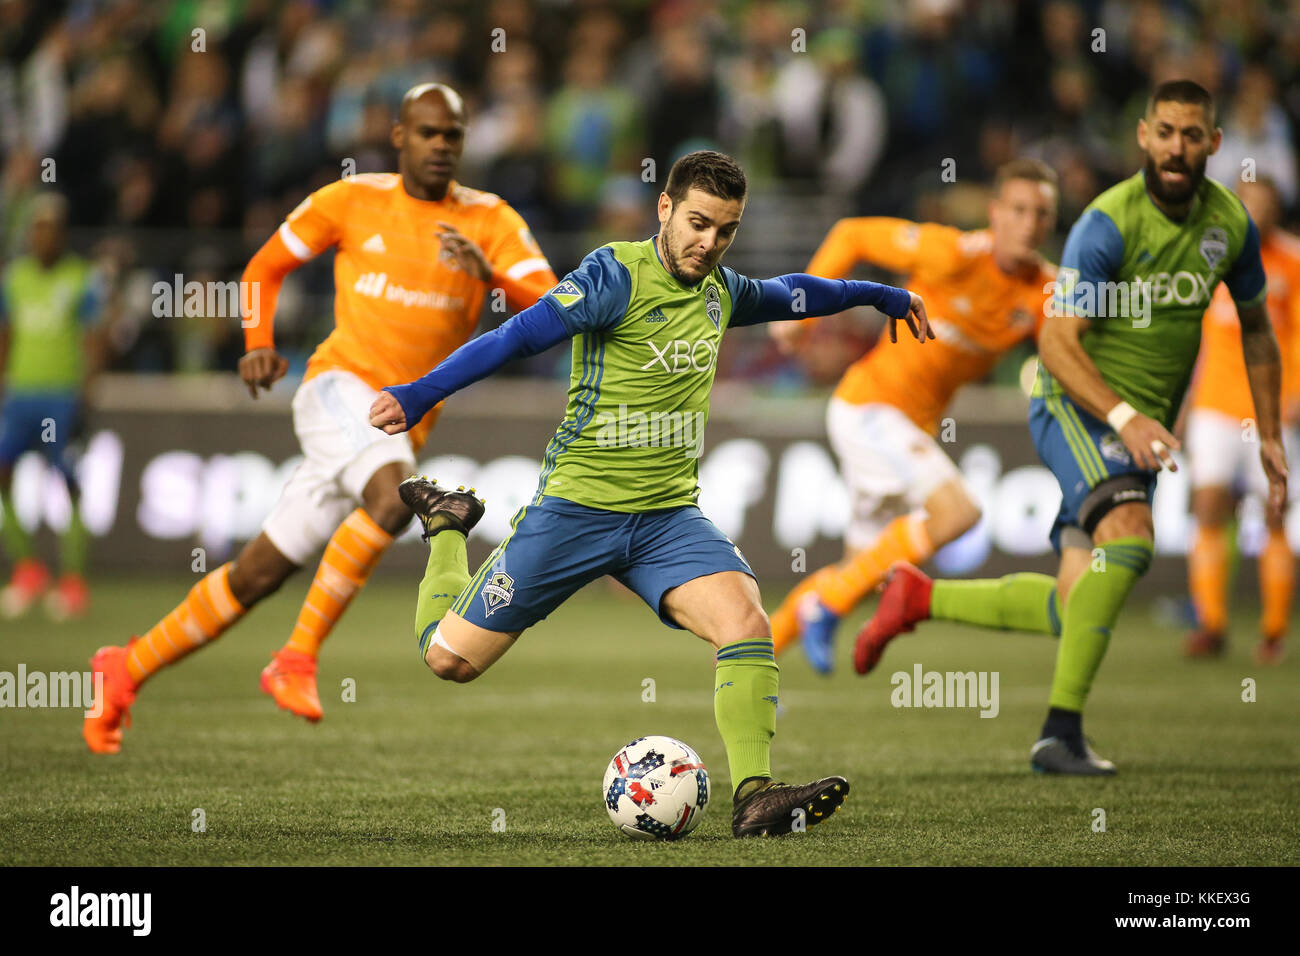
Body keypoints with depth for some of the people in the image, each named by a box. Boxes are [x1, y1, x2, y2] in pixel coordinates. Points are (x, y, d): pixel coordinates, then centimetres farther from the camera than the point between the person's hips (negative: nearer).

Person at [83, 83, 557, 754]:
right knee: (394, 496, -34)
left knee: (258, 575, 5)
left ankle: (128, 668, 21)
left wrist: (490, 272, -26)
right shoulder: (353, 201, 3)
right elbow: (268, 266, 16)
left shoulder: (490, 221, 3)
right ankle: (298, 657, -22)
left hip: (402, 429, 3)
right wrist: (258, 342, -2)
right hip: (339, 390, -3)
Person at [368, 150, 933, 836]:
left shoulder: (718, 289, 9)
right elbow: (518, 336, -22)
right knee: (450, 658, 3)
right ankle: (447, 526, 33)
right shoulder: (616, 275, -13)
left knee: (745, 620, -23)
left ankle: (754, 798, -25)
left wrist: (880, 296, 42)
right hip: (577, 506, -5)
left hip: (669, 515, 5)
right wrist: (421, 395, -30)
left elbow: (789, 294, 32)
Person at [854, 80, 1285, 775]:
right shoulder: (1108, 223, -18)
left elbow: (1255, 328, 17)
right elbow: (1057, 340, -22)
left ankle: (918, 598, 24)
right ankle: (1061, 731, -29)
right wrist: (1124, 418, -35)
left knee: (1073, 609, 1)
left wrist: (1271, 438, 13)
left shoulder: (1231, 223, 1)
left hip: (1143, 424, 6)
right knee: (1130, 531, -33)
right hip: (1075, 403, -6)